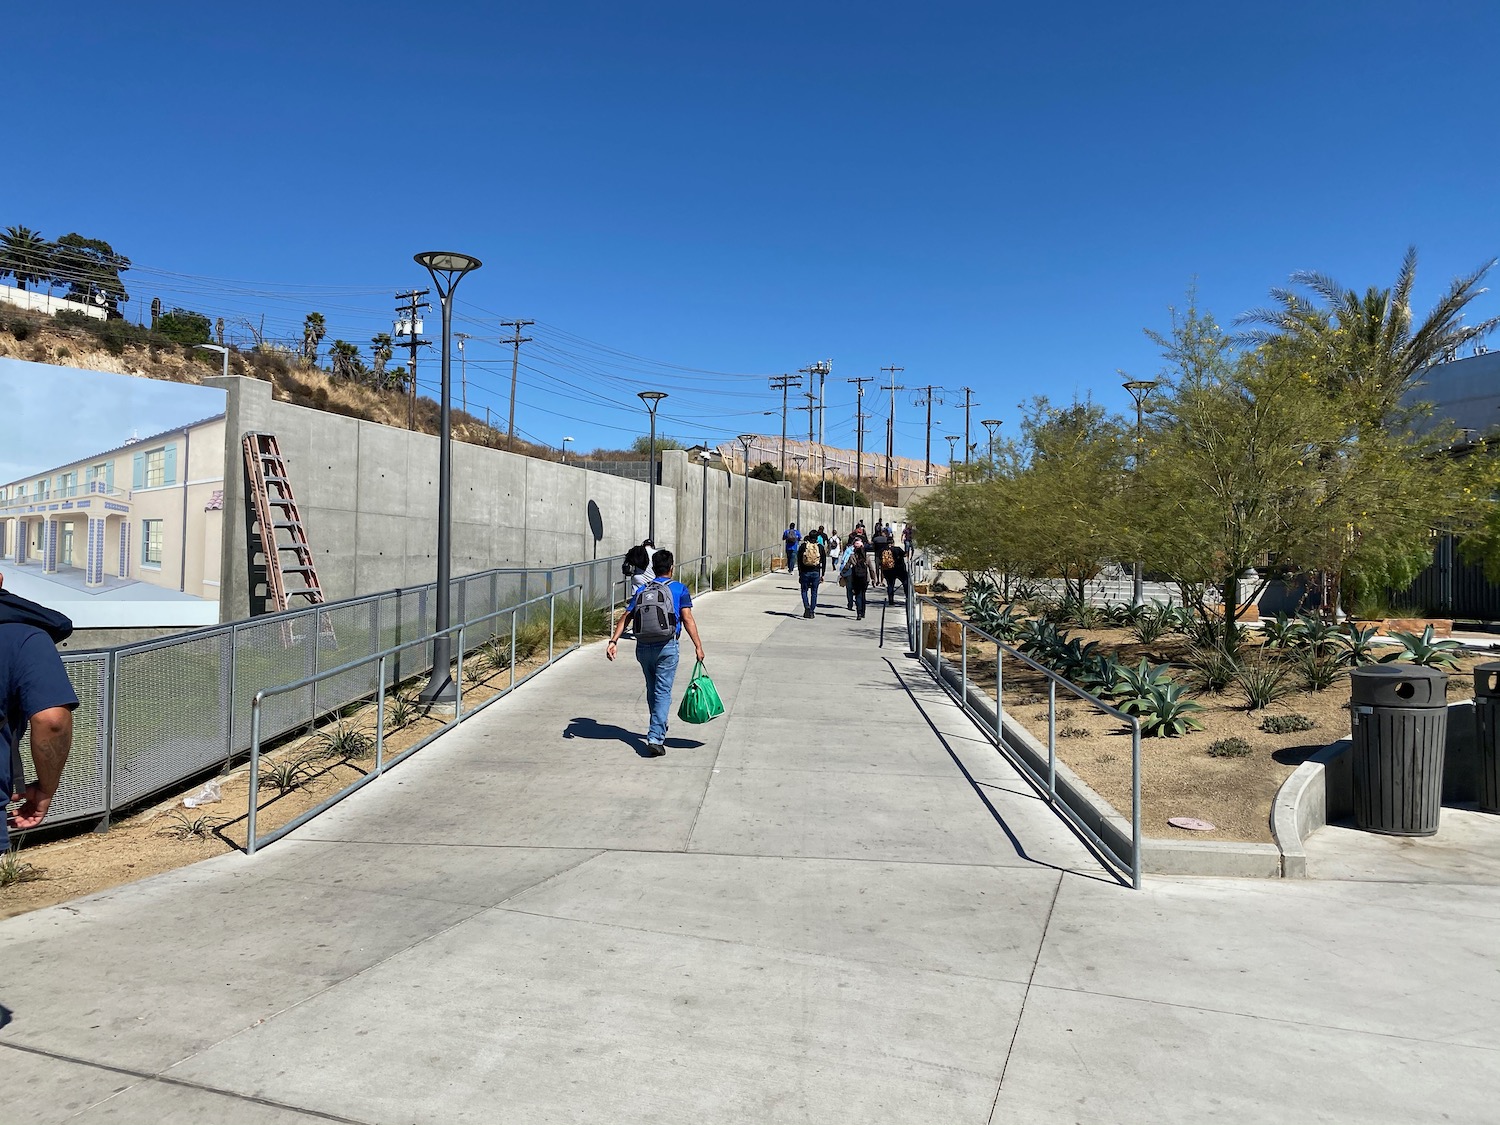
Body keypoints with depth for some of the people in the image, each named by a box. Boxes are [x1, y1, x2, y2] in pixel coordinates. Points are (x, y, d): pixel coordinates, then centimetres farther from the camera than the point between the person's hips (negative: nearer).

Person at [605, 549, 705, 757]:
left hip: (643, 647, 4)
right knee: (663, 693, -3)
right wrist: (698, 645, -8)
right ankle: (655, 738, -13)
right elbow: (687, 619, -7)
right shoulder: (679, 589, 3)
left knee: (652, 691, 20)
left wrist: (613, 641, -4)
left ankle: (658, 729, 37)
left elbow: (625, 617, 2)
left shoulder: (642, 591, 13)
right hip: (666, 647, -4)